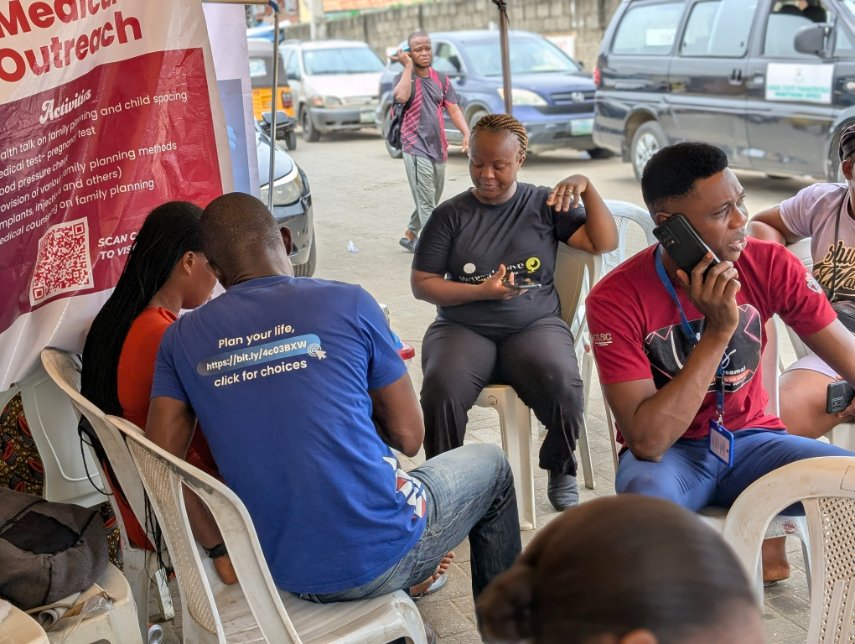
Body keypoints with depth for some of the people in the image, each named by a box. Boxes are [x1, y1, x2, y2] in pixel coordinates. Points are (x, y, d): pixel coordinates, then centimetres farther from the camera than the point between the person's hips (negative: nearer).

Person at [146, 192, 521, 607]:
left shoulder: (181, 338, -2)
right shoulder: (349, 303, -11)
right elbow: (408, 437, -5)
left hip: (279, 572, 5)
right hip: (379, 560, -4)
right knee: (491, 465, 26)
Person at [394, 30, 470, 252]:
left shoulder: (441, 80, 11)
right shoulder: (404, 79, -4)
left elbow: (453, 109, 4)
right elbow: (401, 96, -28)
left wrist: (466, 132, -12)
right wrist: (408, 66, -17)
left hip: (438, 149, 6)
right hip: (416, 150, -6)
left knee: (431, 201, 18)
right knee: (426, 203, -11)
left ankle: (410, 236, 36)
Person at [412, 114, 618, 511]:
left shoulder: (543, 205, 8)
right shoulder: (451, 214, 6)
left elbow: (604, 242, 2)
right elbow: (421, 283, 4)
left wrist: (586, 187, -10)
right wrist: (481, 290, -9)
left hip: (535, 325, 0)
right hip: (463, 328, 0)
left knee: (562, 386, -31)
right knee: (441, 390, -32)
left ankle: (561, 470, 1)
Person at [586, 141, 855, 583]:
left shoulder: (772, 266, -8)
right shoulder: (616, 299, -18)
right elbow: (647, 441, -23)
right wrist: (718, 332, -27)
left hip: (752, 438, 3)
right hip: (669, 453, -2)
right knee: (647, 497, -36)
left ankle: (770, 536, 2)